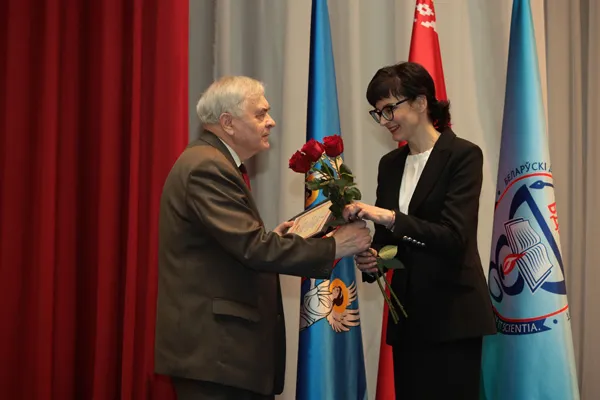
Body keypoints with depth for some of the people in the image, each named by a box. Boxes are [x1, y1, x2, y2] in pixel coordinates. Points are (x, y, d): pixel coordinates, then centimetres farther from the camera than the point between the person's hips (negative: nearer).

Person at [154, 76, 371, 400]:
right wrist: (331, 248, -18)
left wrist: (271, 240, 5)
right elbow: (253, 247, -23)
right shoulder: (206, 167, -16)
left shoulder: (213, 163, 17)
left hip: (222, 342, 10)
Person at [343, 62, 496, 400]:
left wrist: (389, 217, -26)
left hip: (453, 316, -6)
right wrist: (371, 260, -6)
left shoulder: (463, 155, -8)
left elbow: (454, 236, -17)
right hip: (407, 315, 6)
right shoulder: (390, 164, 12)